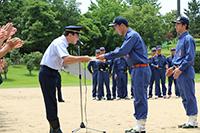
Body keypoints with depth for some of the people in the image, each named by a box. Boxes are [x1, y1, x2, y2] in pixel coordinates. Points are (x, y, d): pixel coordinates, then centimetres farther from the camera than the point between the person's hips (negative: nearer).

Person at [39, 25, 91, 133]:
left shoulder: (62, 43, 14)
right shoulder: (59, 43, -17)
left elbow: (64, 62, 20)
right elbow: (66, 59, -32)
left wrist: (79, 60, 9)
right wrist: (82, 58, -26)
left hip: (51, 74, 10)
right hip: (47, 73, -10)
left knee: (52, 102, 13)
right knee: (51, 102, -8)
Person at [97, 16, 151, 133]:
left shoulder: (132, 35, -13)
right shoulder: (129, 36, 19)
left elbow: (122, 51, -22)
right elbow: (122, 51, 20)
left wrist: (105, 56, -16)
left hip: (141, 69, -10)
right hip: (137, 70, 10)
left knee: (140, 97, -8)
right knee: (139, 98, 12)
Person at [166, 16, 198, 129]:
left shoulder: (188, 39, -11)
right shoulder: (180, 39, 19)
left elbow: (190, 57, -19)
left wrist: (180, 69, -21)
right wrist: (173, 68, 17)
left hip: (186, 72, -10)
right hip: (179, 72, 10)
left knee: (189, 97, -7)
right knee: (185, 98, 12)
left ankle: (193, 121, -2)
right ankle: (191, 120, 18)